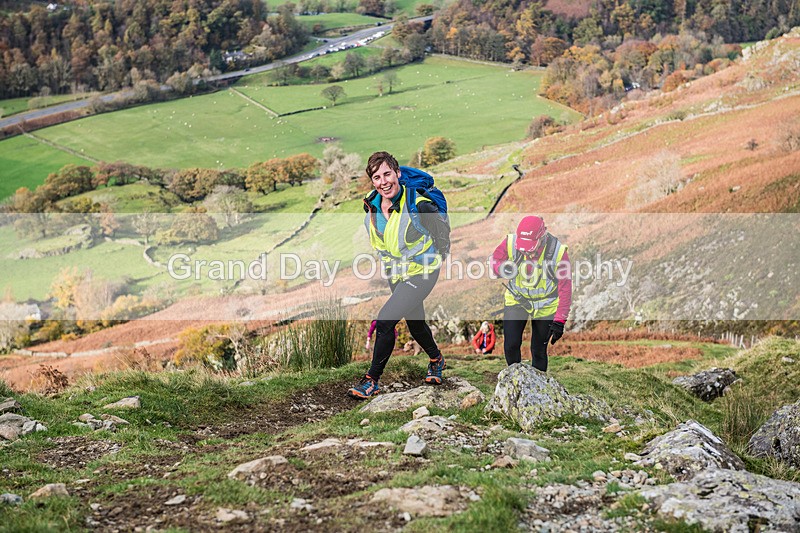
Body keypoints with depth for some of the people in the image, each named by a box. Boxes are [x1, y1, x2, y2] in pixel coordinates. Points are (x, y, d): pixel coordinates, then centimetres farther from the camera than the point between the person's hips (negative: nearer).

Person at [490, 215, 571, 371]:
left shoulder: (558, 252, -25)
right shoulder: (510, 242, -21)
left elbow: (565, 289, -19)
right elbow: (494, 260, -2)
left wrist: (560, 321, -23)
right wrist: (503, 268, -28)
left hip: (545, 306, -1)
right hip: (516, 299, 1)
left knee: (539, 350, 6)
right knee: (511, 345, -5)